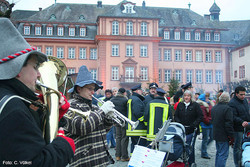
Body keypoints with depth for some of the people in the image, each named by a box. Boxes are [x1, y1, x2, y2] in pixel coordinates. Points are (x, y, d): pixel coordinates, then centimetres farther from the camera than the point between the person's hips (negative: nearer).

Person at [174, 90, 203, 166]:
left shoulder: (195, 105, 1)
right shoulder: (180, 105, 11)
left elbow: (200, 116, -2)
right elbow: (176, 116, 13)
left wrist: (194, 124, -11)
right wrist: (179, 123, -4)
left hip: (191, 130, -3)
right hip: (182, 130, 3)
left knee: (190, 148, -1)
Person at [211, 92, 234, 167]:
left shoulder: (214, 108, 9)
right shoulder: (227, 108, -17)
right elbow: (229, 124, -18)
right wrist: (231, 137, -12)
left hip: (216, 134, 8)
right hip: (224, 136, -8)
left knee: (218, 153, 20)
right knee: (223, 154, -3)